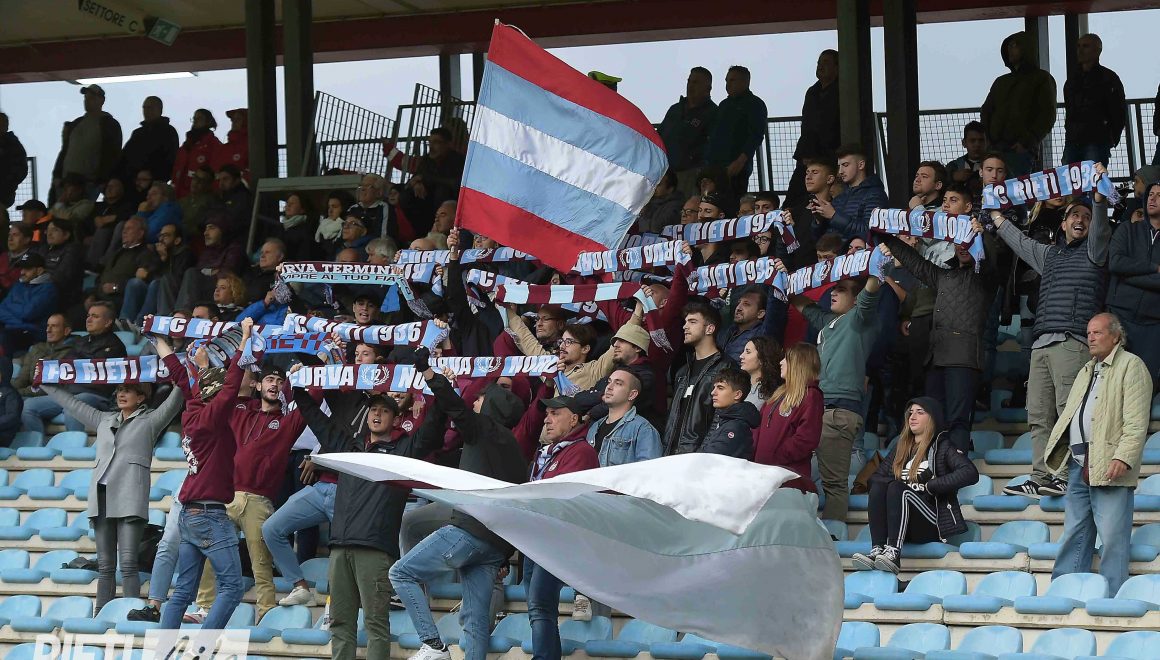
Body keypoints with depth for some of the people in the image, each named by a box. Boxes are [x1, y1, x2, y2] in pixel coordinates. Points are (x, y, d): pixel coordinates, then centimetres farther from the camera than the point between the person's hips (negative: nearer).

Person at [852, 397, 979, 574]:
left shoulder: (942, 447, 6)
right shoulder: (901, 448, 23)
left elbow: (970, 473, -11)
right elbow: (876, 477, 15)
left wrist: (929, 486, -13)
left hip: (932, 525, -5)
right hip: (902, 527, 5)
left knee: (897, 489, -28)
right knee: (878, 488, -20)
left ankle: (894, 553, -47)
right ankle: (877, 550, -39)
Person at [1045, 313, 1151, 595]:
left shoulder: (1131, 366, -3)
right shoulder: (1087, 371, 24)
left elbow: (1136, 421, -12)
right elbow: (1069, 413, 26)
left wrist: (1123, 457, -22)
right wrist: (1055, 450, 13)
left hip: (1108, 466, -8)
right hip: (1078, 465, 8)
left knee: (1112, 537, -8)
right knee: (1074, 533, 11)